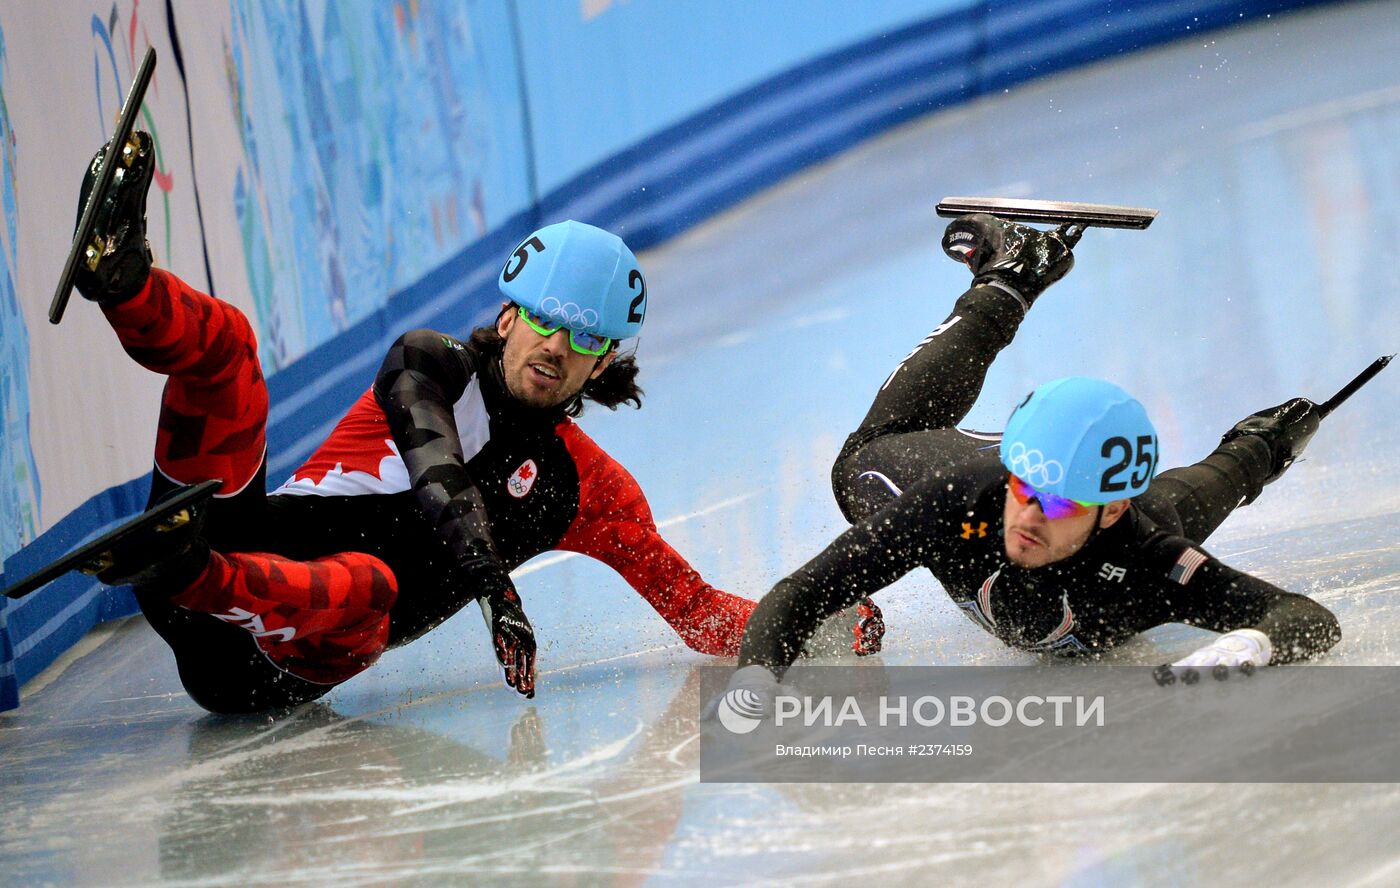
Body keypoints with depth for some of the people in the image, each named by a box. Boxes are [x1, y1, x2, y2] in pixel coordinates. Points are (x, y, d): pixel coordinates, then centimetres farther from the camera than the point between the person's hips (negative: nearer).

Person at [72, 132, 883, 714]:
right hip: (249, 532, 0)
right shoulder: (430, 366, 11)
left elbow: (696, 609, 18)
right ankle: (122, 271, -51)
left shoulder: (588, 487, 16)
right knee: (222, 338, -19)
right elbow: (438, 477, -12)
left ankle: (184, 574, -62)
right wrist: (495, 588, -31)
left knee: (366, 583, -39)